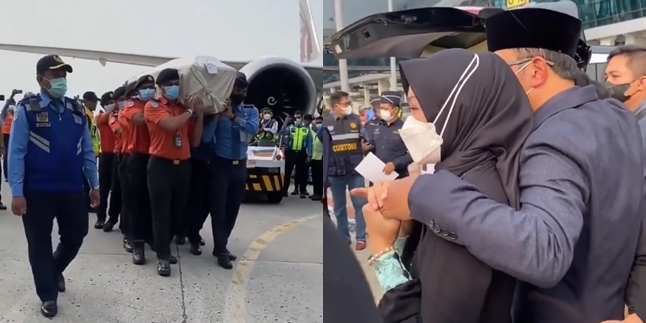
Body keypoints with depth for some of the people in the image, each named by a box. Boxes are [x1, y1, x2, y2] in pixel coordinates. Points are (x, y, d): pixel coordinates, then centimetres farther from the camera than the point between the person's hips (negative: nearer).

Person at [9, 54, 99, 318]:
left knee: (75, 236, 14)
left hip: (73, 189, 4)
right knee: (40, 243, 8)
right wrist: (17, 193, -14)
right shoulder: (26, 110, -8)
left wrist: (94, 184, 9)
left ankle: (55, 270, 44)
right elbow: (16, 153, -9)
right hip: (38, 191, -4)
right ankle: (48, 296, 24)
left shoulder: (77, 110, 6)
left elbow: (87, 150, 10)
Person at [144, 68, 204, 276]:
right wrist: (190, 111, -7)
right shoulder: (153, 106, -3)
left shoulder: (184, 109, 13)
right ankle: (163, 257, 3)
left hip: (183, 165, 5)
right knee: (161, 212, -3)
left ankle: (163, 248, 28)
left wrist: (199, 115, 2)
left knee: (177, 211, 12)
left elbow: (195, 142, 11)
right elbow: (171, 124, -22)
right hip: (161, 165, -5)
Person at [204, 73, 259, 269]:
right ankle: (221, 250, 4)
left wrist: (233, 117, -29)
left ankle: (221, 245, 26)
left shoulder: (251, 111, 3)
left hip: (240, 165, 4)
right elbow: (206, 137, -15)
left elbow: (254, 129, -18)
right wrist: (217, 115, -25)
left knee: (233, 208, 12)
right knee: (219, 208, -3)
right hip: (221, 164, -4)